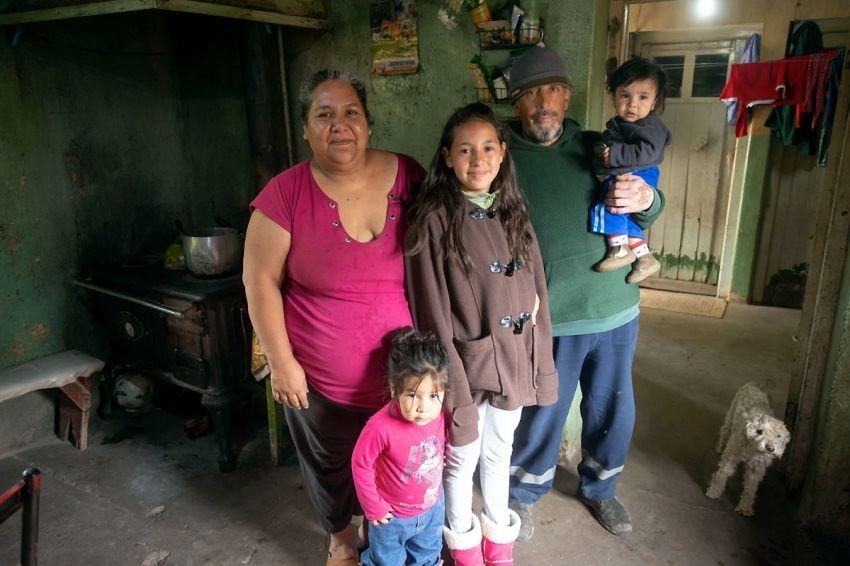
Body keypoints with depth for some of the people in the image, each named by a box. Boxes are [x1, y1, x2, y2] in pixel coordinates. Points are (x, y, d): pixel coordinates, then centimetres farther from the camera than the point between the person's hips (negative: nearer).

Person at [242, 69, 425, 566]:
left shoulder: (409, 177, -8)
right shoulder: (286, 194, -14)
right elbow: (261, 280, -9)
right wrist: (281, 362, -10)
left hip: (404, 371, 2)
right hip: (320, 381, -1)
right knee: (331, 469, 23)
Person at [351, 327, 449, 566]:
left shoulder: (440, 415, -21)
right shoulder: (381, 427, -37)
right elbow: (360, 464, -21)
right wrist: (372, 506, -13)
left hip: (432, 508, 5)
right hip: (393, 515, -4)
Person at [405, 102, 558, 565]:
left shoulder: (513, 214, 1)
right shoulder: (434, 221, -16)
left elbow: (535, 293, 4)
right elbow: (432, 310, -16)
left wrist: (539, 364, 5)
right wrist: (451, 380, -16)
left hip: (513, 360, 5)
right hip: (465, 360, -4)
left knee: (498, 453, 23)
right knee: (462, 458, 16)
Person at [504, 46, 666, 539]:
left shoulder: (597, 147, 5)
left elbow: (647, 212, 3)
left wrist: (646, 198, -21)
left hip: (616, 311, 4)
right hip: (549, 320, -3)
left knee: (614, 413, 18)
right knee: (542, 418, 11)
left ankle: (599, 488, 46)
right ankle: (524, 493, 40)